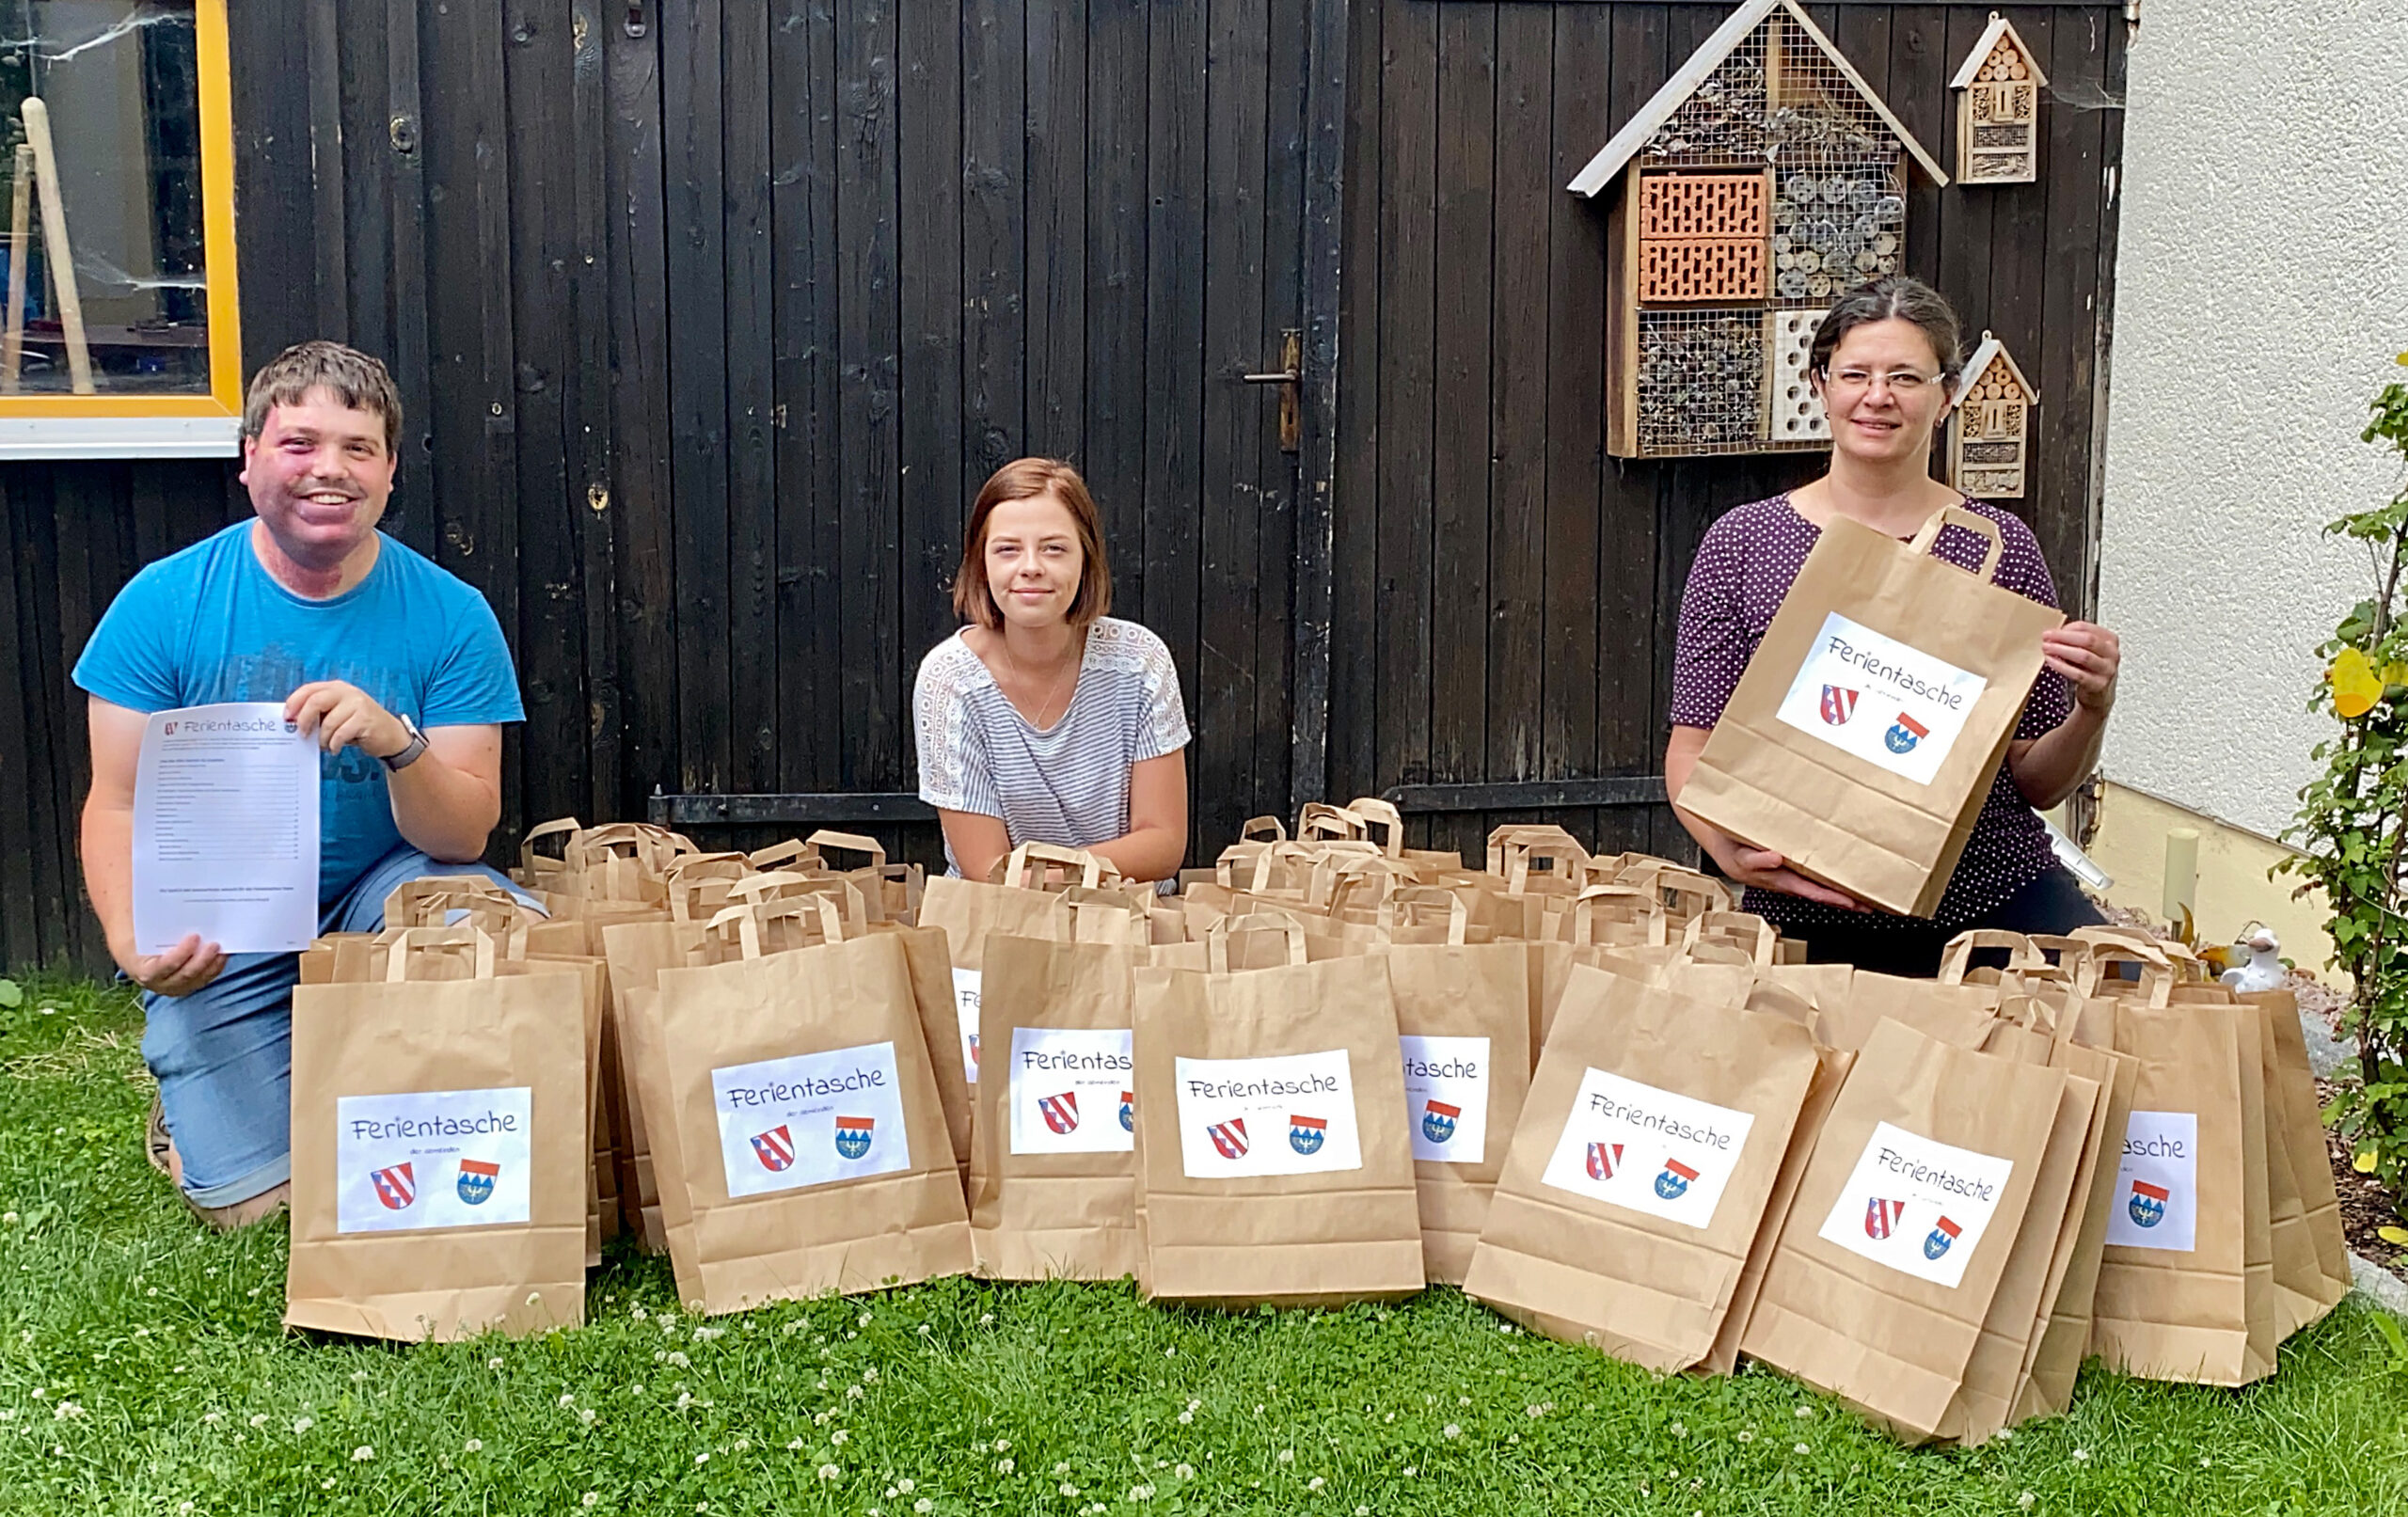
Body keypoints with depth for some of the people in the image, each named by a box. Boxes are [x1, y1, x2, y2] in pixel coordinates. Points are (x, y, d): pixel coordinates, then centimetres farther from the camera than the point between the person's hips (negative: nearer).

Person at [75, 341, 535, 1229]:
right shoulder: (165, 603, -8)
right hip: (216, 930, -1)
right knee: (255, 1200, -14)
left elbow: (465, 834, -13)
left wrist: (399, 743, -34)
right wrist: (134, 941, -25)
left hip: (377, 894, 1)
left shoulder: (450, 616, -8)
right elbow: (118, 806, -5)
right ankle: (188, 1098, 24)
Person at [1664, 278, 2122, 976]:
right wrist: (1733, 851, -16)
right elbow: (1694, 748, 3)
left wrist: (2092, 710, -12)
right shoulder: (1742, 542, 4)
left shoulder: (1999, 546, 5)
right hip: (1808, 917, 0)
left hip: (1995, 893, 1)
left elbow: (2035, 783, 9)